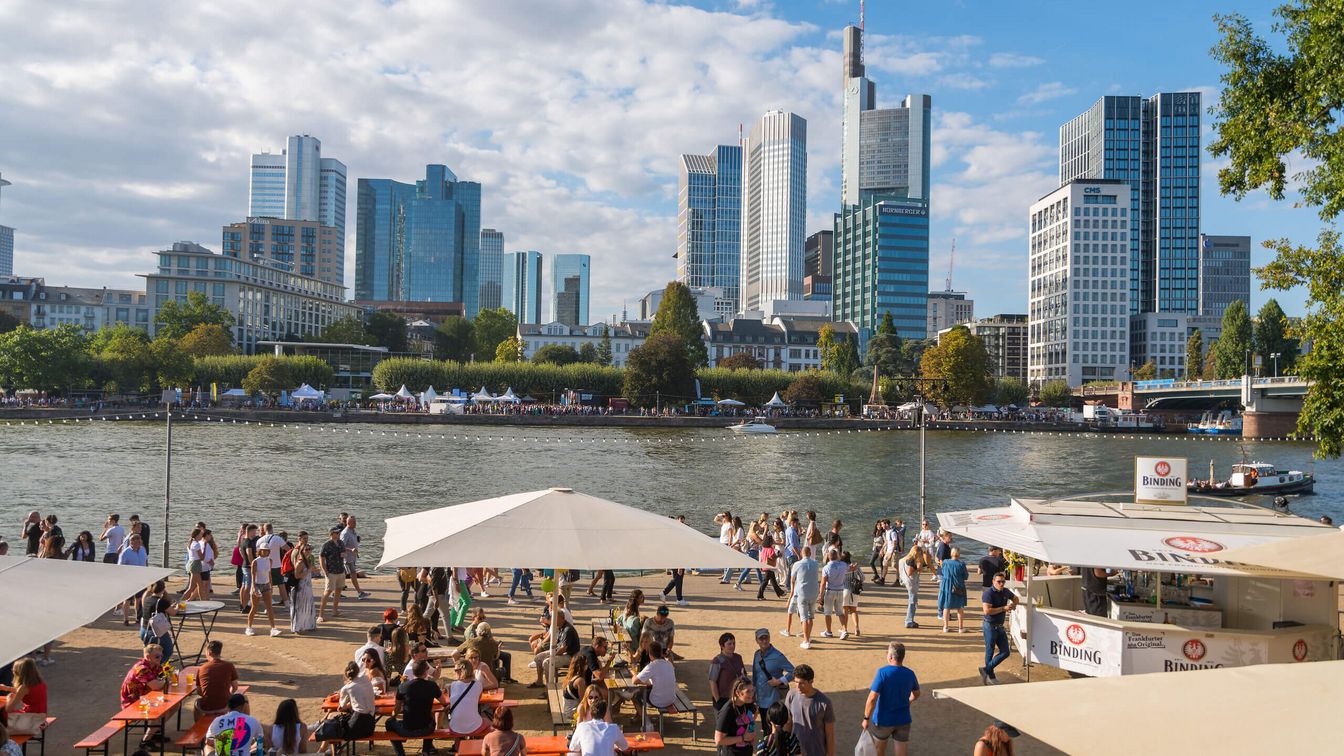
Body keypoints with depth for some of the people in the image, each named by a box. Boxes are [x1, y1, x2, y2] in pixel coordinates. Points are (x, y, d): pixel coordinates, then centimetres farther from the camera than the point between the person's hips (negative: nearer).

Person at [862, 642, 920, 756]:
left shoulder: (883, 672, -19)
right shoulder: (910, 674, -4)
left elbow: (872, 698, -22)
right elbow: (916, 694, 14)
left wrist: (866, 718, -11)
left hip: (884, 720, -3)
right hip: (903, 720, 3)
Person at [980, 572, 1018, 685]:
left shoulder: (1005, 592, 6)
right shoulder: (988, 593, -16)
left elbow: (1015, 598, 28)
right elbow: (987, 610, -26)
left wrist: (1014, 604, 5)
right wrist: (1004, 608, -22)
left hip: (1000, 626, 8)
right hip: (990, 626, -8)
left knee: (1005, 652, 6)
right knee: (990, 652, 3)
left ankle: (986, 670, 15)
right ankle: (990, 676, 15)